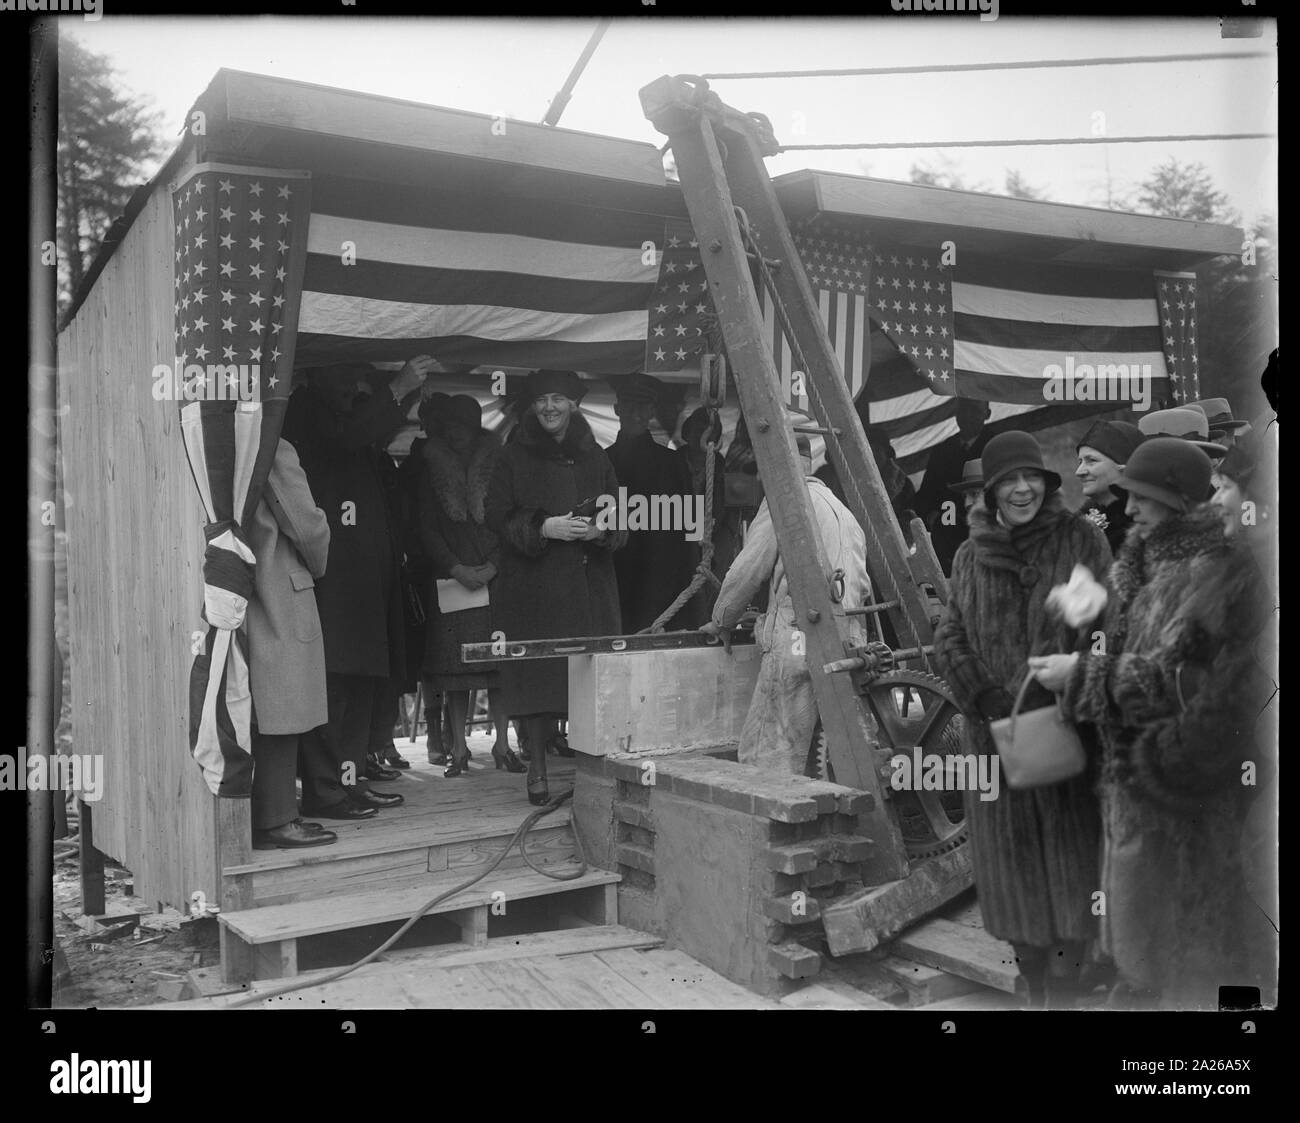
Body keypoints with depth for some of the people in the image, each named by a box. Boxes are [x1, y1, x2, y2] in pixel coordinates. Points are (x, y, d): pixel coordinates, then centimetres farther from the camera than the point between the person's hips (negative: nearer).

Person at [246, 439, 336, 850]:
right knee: (281, 717, -2)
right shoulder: (275, 452, -12)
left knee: (263, 718, 13)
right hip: (280, 601, -8)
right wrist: (317, 566, 9)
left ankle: (274, 813, 20)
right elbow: (307, 525, -11)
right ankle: (274, 821, 2)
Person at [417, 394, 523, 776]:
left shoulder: (496, 464, 8)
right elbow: (427, 527, 4)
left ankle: (502, 743, 4)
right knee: (456, 664, -2)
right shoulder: (432, 468, 9)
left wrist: (493, 566, -8)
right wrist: (455, 568, -8)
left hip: (495, 573, 0)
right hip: (451, 577, 0)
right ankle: (459, 747, 5)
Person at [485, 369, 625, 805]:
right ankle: (537, 767, 7)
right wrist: (543, 528, -14)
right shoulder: (514, 458, 6)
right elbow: (496, 516, 0)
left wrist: (601, 530, -8)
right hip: (533, 585, -2)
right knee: (537, 675, -4)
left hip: (590, 587, 2)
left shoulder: (594, 458, 14)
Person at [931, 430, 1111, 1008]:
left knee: (1070, 858, 2)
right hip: (996, 731, 3)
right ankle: (1034, 990, 25)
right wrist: (986, 697, -10)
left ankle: (1066, 991, 14)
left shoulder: (1082, 540, -1)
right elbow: (949, 637, 5)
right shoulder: (970, 555, 8)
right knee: (1012, 865, 10)